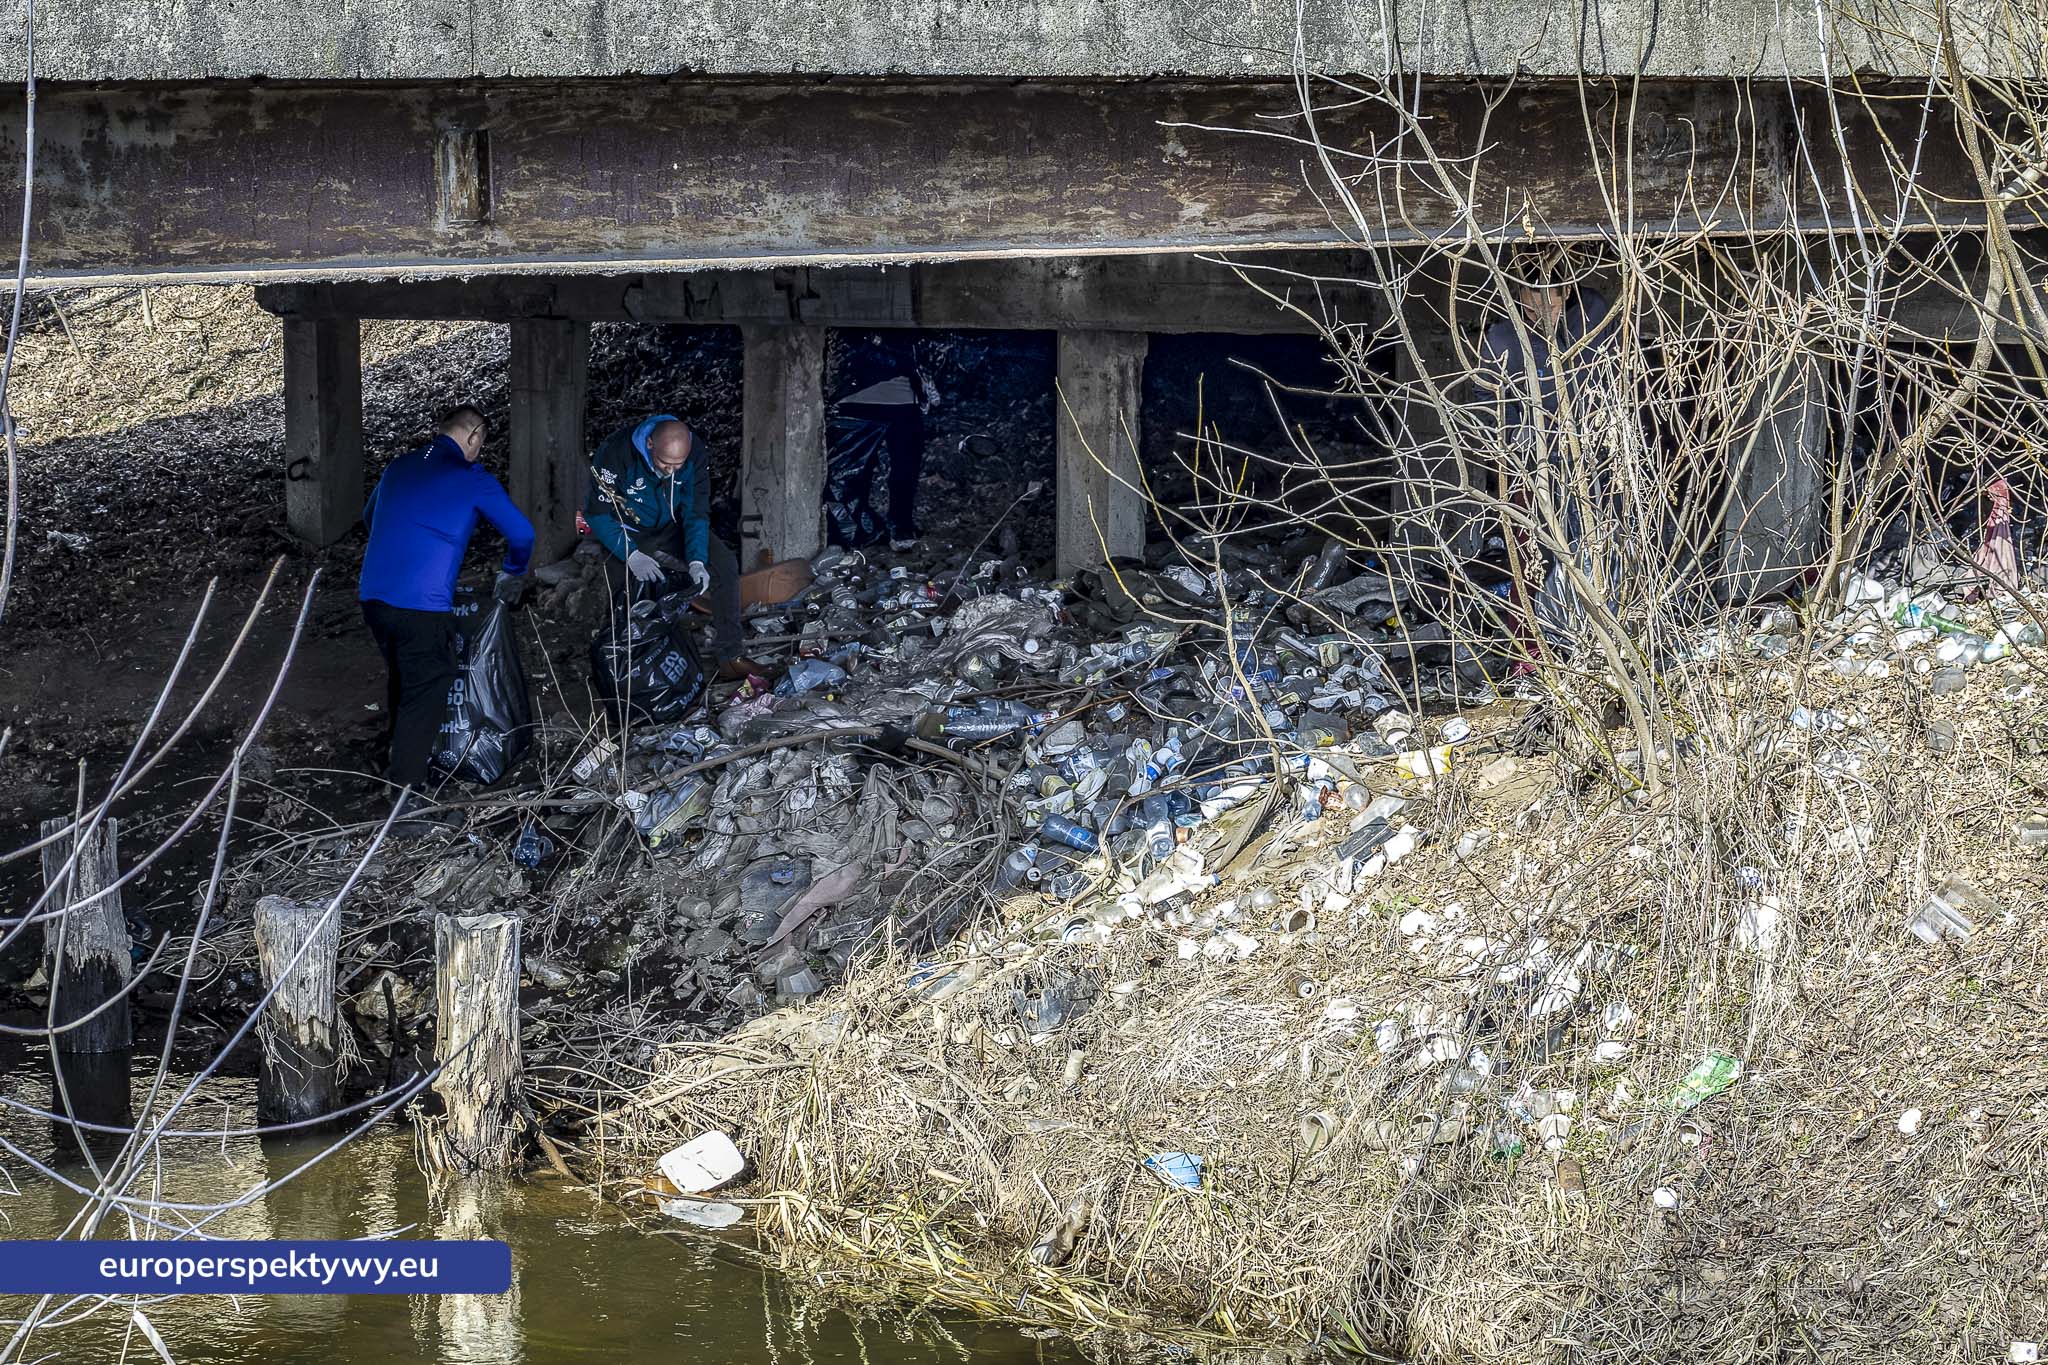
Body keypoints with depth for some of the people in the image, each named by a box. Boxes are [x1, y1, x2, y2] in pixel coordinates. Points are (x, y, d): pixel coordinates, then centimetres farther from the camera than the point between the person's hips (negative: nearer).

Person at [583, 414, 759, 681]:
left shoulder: (696, 456, -18)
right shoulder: (616, 452, -30)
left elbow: (697, 514, -13)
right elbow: (597, 513, -24)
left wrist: (697, 562, -30)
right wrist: (632, 555, -35)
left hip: (672, 529, 3)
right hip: (627, 532, -3)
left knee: (725, 564, -14)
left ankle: (728, 658, -10)